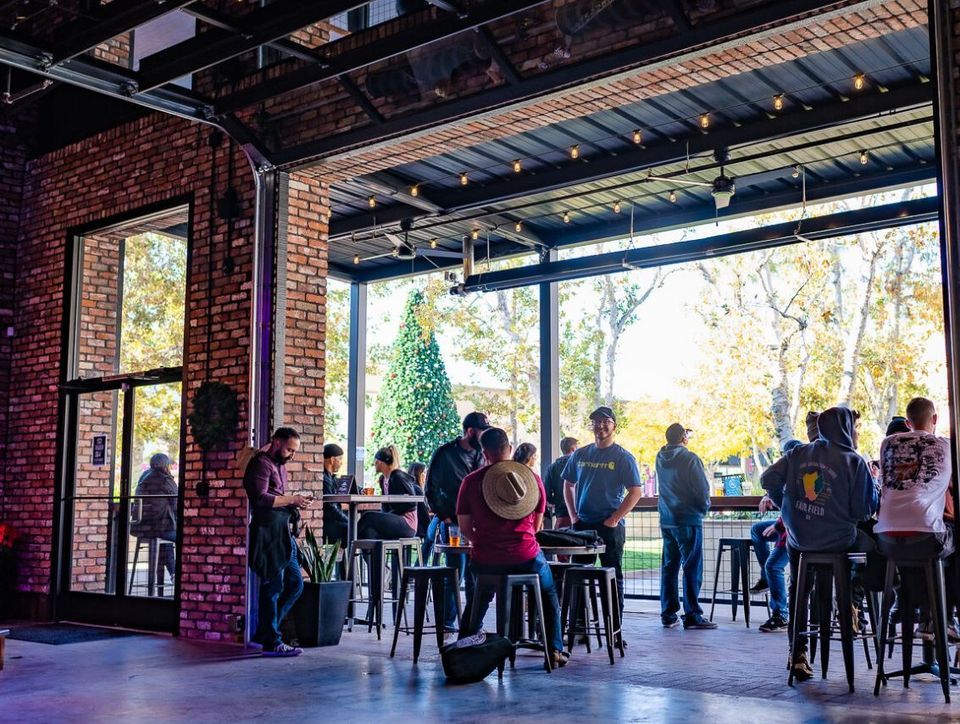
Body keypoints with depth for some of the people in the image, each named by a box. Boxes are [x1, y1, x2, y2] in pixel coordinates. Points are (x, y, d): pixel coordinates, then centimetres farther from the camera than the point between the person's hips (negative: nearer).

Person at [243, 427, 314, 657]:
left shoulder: (280, 465, 21)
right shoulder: (261, 463, -9)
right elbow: (260, 498, -20)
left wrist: (294, 504, 6)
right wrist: (292, 499, -16)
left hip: (283, 534, 10)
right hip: (268, 533, -10)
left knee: (295, 583, 11)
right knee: (273, 586, -5)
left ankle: (264, 632, 20)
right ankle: (271, 642, 4)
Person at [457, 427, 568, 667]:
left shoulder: (471, 481, -2)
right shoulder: (532, 477, 2)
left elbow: (465, 529, 1)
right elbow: (536, 526, 11)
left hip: (486, 561, 0)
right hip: (527, 558, 0)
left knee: (477, 601, 29)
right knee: (549, 596, 26)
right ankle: (554, 650, 21)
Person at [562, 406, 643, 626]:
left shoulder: (623, 458, -3)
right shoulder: (579, 455, 9)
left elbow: (636, 492, -7)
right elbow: (568, 485, 18)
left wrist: (614, 519, -13)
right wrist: (573, 515, 6)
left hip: (610, 526, -4)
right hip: (582, 525, 4)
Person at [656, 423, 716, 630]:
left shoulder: (660, 459, 8)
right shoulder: (690, 459, -13)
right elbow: (702, 489, -11)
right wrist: (704, 508, 5)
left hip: (666, 520, 7)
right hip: (688, 519, -7)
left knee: (669, 566, 10)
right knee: (692, 568, -2)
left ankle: (668, 614, 14)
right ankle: (692, 615, -1)